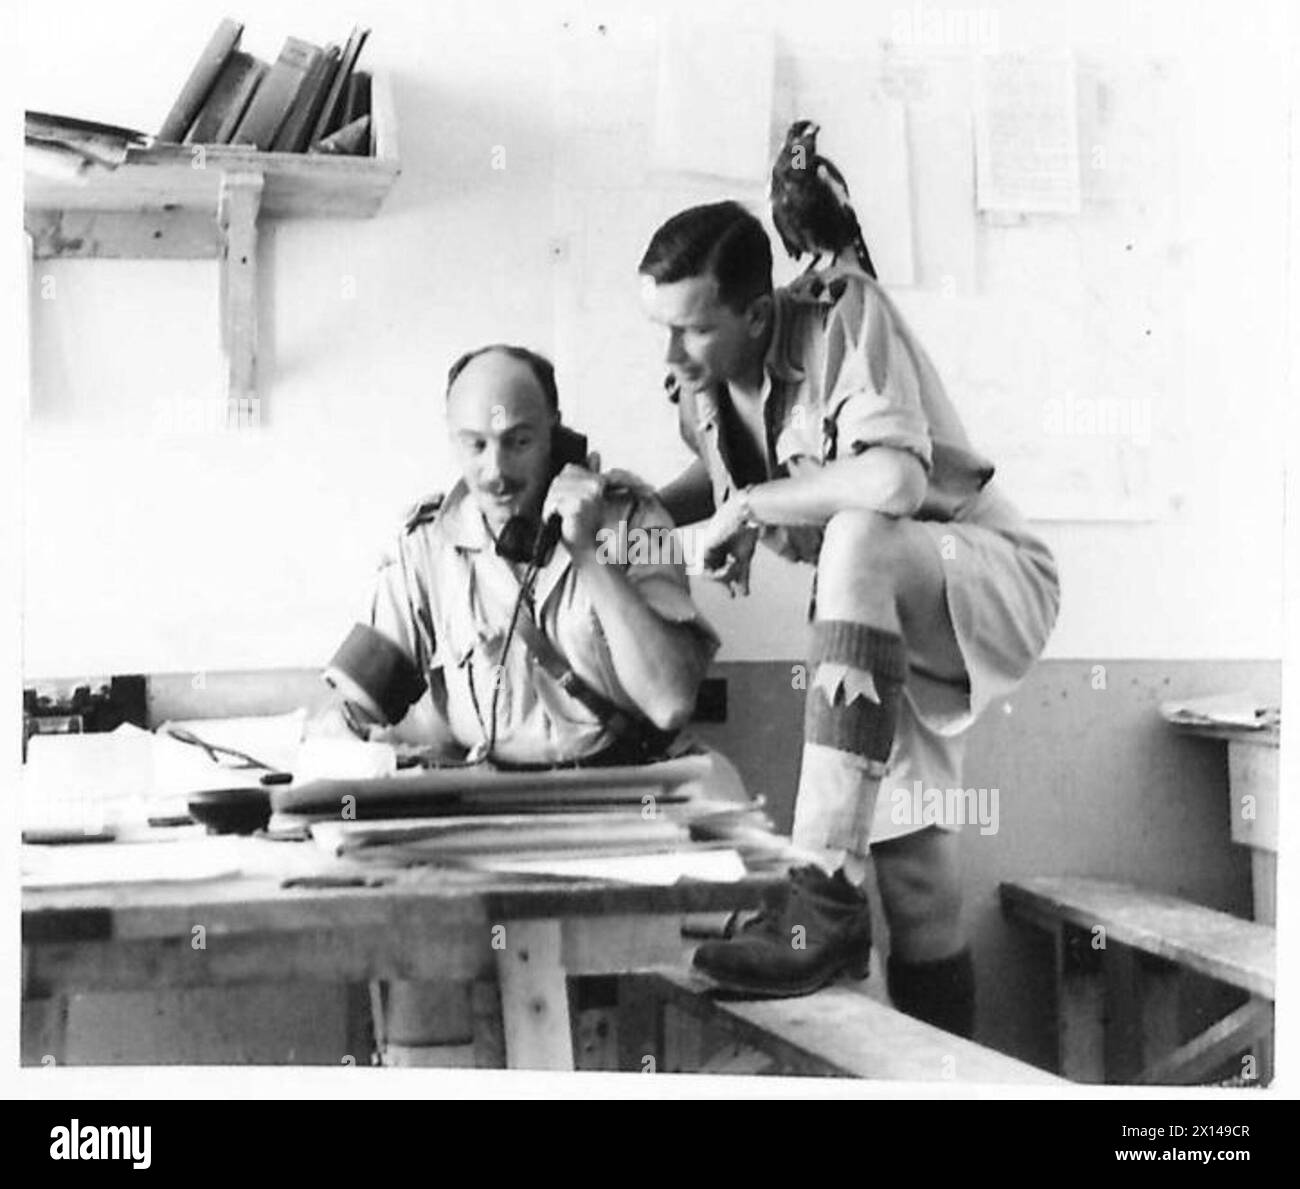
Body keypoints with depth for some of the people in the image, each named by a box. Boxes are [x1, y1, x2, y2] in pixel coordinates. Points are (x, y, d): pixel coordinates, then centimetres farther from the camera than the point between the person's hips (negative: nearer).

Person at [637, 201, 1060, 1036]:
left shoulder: (843, 315, -21)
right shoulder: (700, 381, -1)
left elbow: (896, 481, -35)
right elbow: (721, 480, 20)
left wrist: (746, 510, -24)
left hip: (992, 581, -7)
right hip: (877, 607, 7)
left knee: (858, 539, -38)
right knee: (913, 884, 3)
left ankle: (827, 897, -39)